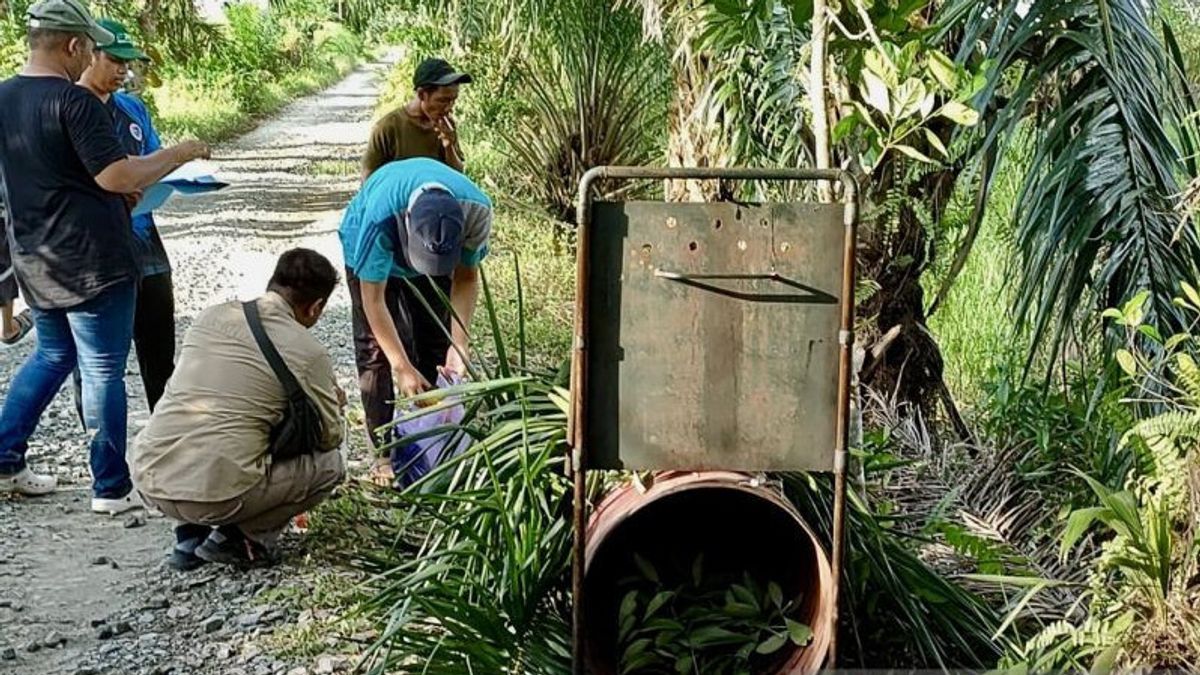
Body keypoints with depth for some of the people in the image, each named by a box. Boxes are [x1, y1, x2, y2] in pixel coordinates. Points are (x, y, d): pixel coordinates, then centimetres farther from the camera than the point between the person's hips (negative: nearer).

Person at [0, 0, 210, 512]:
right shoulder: (74, 102, -18)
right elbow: (117, 176, -24)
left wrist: (121, 194, 19)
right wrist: (181, 153, -13)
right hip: (91, 262, -8)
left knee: (51, 355, 24)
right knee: (102, 371, 1)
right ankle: (111, 488, 9)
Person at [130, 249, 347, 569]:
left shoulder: (210, 316, 12)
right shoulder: (307, 351, -3)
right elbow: (330, 437, 10)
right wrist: (334, 403, 31)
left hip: (148, 482, 6)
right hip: (218, 496, -5)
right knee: (330, 463, 14)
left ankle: (189, 534, 20)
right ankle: (240, 538, 5)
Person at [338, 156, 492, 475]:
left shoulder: (476, 210, -37)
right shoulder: (380, 217, -46)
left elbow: (466, 277, -21)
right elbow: (374, 299, -38)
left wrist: (459, 344, -29)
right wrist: (402, 367, -39)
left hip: (437, 245, 3)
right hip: (371, 251, -3)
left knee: (436, 344, 3)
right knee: (376, 349, -9)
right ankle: (384, 452, -4)